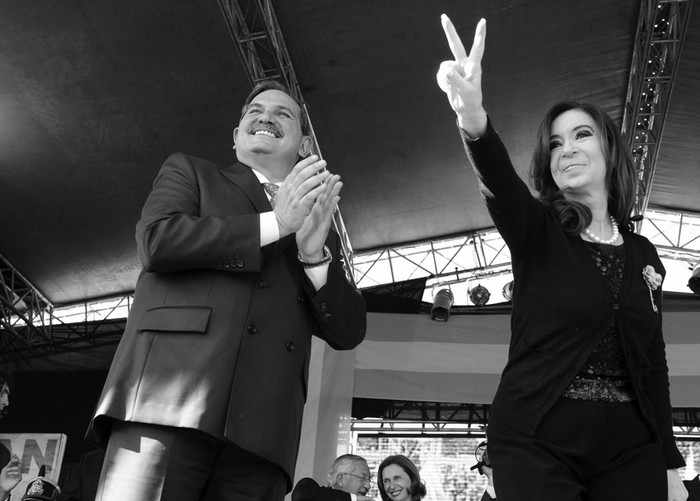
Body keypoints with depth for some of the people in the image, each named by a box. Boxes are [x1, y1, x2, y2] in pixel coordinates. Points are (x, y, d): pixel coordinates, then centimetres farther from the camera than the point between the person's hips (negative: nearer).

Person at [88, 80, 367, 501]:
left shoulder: (320, 225, 25)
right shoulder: (189, 171, 19)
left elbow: (348, 332, 14)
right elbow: (156, 239, -2)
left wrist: (314, 252, -4)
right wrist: (275, 223, -2)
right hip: (167, 401, -2)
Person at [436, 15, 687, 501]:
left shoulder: (642, 254, 10)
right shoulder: (537, 231, -1)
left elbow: (652, 362, 12)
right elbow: (502, 183, -24)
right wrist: (475, 122, -45)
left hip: (632, 445, 4)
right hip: (537, 440, -3)